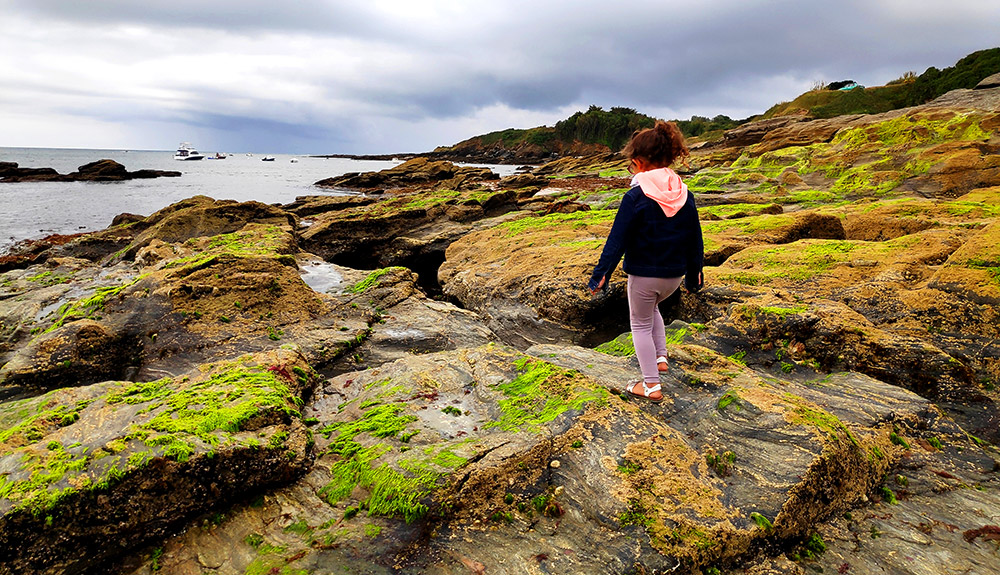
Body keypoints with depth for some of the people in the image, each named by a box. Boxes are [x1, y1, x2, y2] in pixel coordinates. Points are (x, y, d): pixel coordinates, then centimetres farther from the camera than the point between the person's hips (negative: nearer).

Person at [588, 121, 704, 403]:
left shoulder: (635, 197, -18)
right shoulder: (685, 196, 0)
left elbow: (617, 240, -17)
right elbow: (695, 240, 7)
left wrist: (600, 274, -10)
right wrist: (694, 273, 19)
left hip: (643, 274, -6)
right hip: (675, 274, 6)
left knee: (641, 324, 12)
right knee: (652, 308, 33)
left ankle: (651, 385, 16)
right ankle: (661, 358, 29)